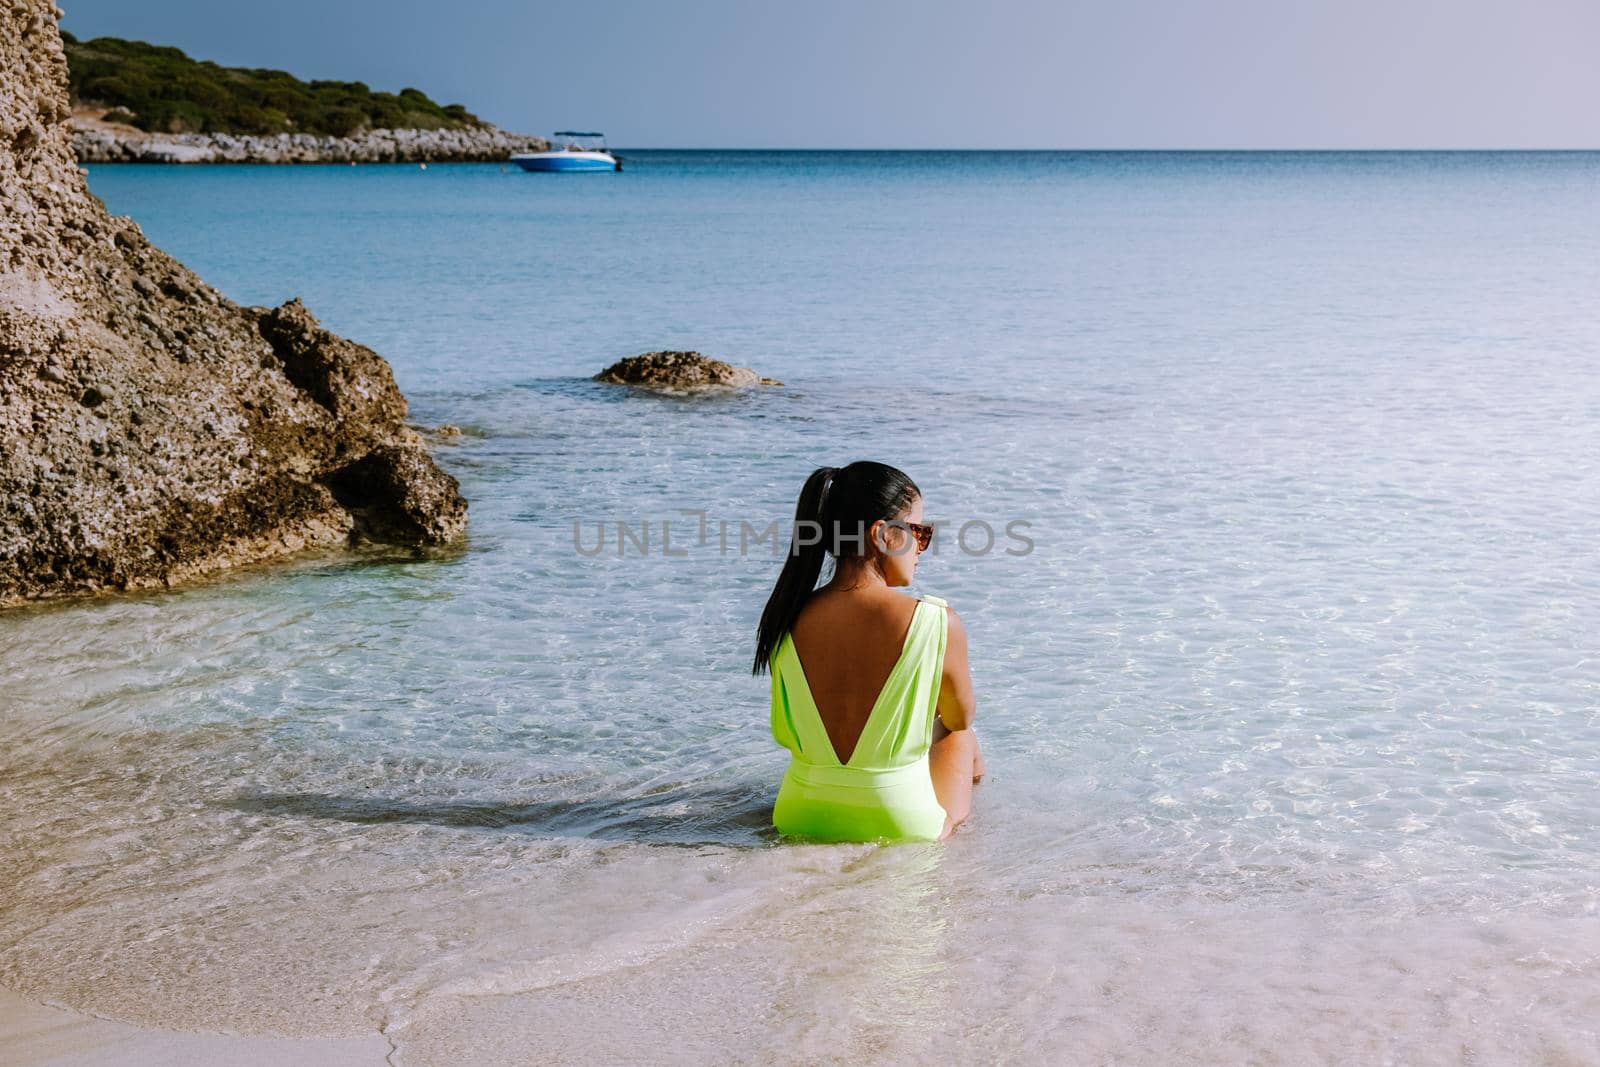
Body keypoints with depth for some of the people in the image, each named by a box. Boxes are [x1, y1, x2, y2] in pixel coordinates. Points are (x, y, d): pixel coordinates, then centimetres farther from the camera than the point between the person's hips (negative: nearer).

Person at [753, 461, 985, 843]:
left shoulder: (786, 620, -8)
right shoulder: (938, 623, -20)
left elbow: (786, 735, 6)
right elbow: (960, 718, 0)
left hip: (800, 820, 4)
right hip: (899, 825, -4)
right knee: (960, 740, 34)